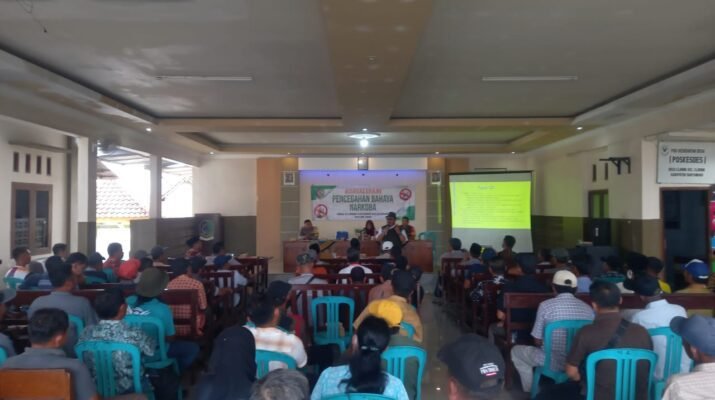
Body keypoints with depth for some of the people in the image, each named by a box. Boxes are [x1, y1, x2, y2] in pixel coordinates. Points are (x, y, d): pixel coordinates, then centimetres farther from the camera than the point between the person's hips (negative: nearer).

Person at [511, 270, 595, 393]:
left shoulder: (545, 305, -13)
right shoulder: (588, 308, -3)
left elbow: (538, 341, -6)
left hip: (553, 361, -4)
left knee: (516, 351, 21)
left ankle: (530, 390, 27)